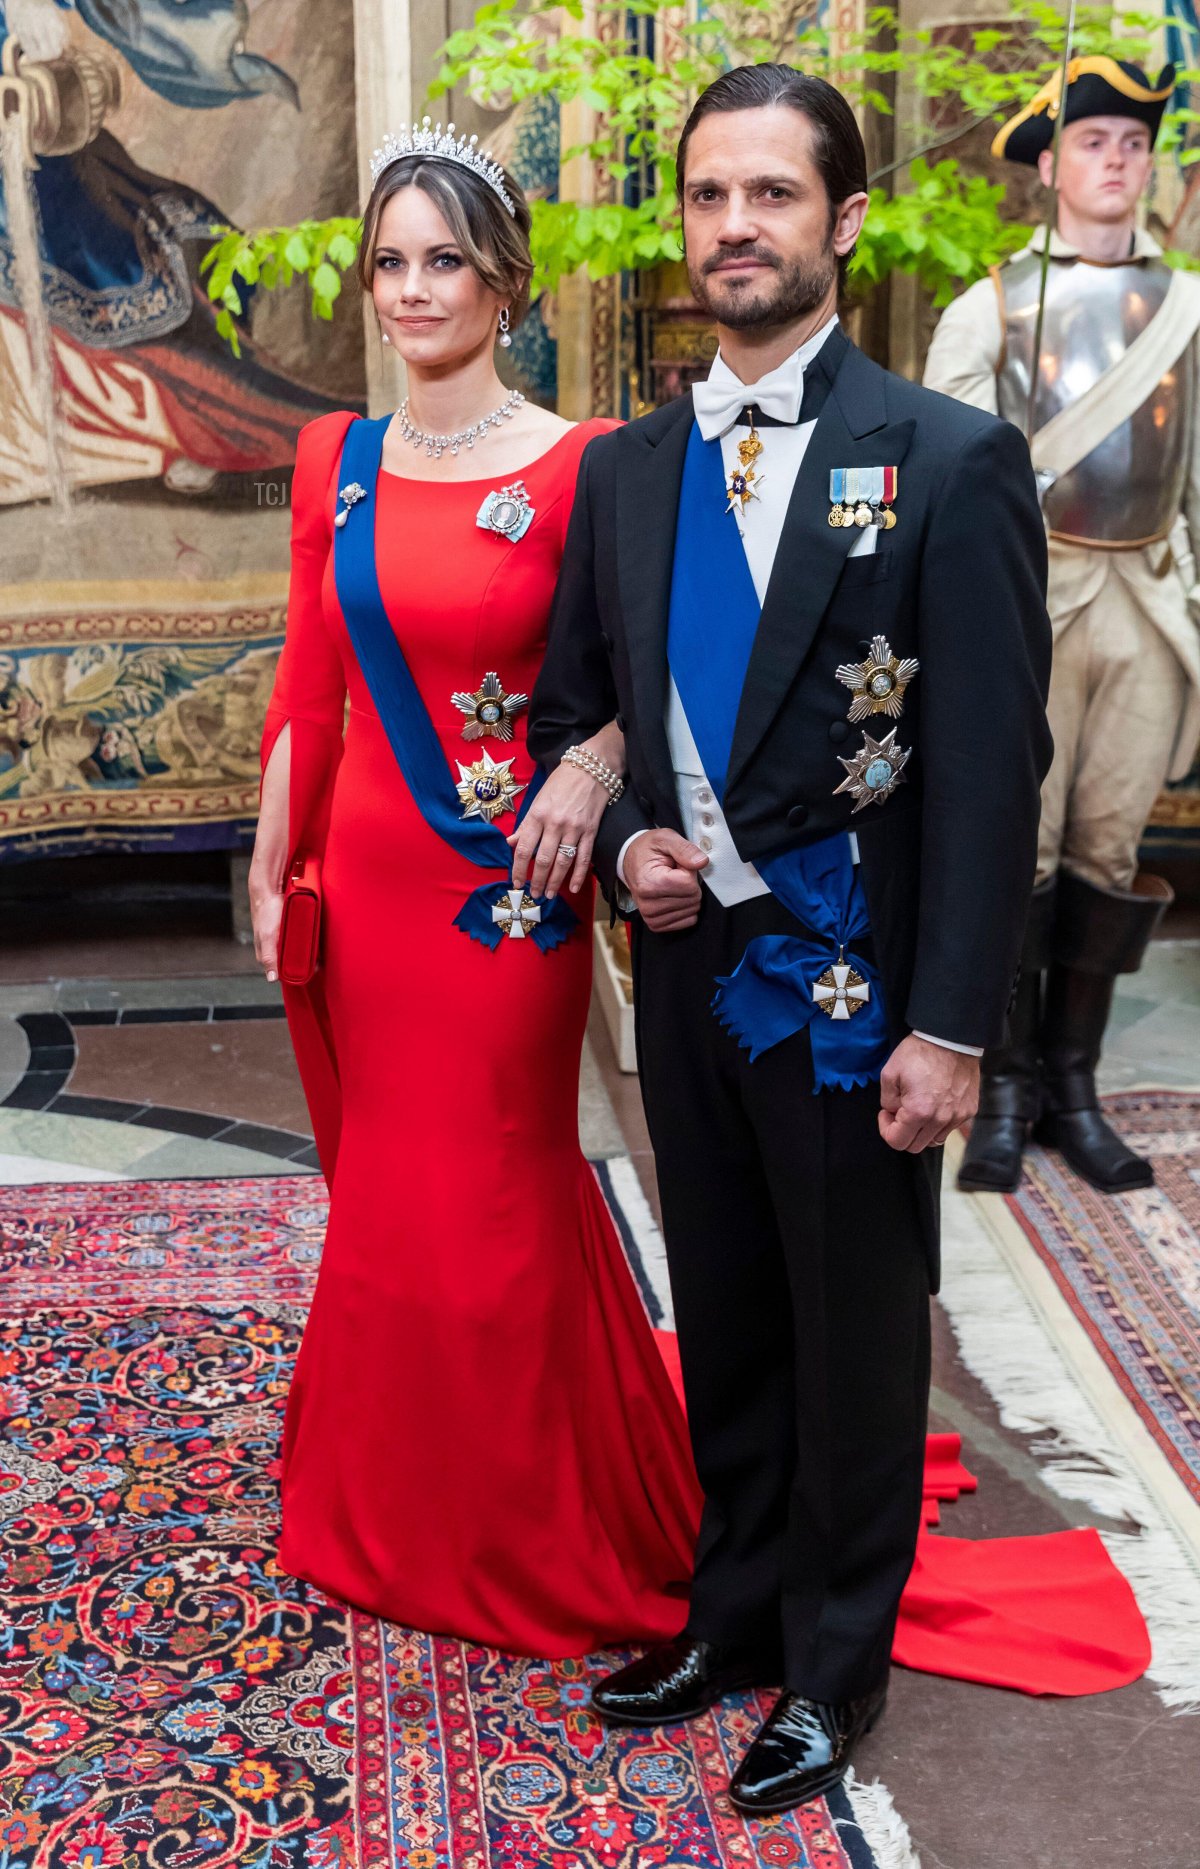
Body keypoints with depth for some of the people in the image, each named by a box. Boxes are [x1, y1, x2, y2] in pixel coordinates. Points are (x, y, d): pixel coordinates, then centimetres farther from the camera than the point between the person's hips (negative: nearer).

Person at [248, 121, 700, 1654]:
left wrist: (593, 765, -23)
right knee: (382, 1193, 15)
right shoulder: (336, 461, 6)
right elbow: (307, 691, 8)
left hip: (510, 892, -4)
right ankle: (389, 1512, 37)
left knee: (492, 1201, 5)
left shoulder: (580, 468, -10)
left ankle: (536, 1534, 28)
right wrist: (270, 875, 8)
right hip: (367, 879, 5)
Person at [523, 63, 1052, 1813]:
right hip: (690, 967, 5)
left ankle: (836, 1663, 31)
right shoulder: (623, 469, 6)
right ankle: (733, 1610, 38)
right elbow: (565, 711, 15)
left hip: (853, 985, -5)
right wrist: (624, 842, -5)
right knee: (725, 1325, 19)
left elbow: (993, 767, -13)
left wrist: (949, 1029, -16)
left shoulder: (952, 461, -9)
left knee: (855, 1341, 11)